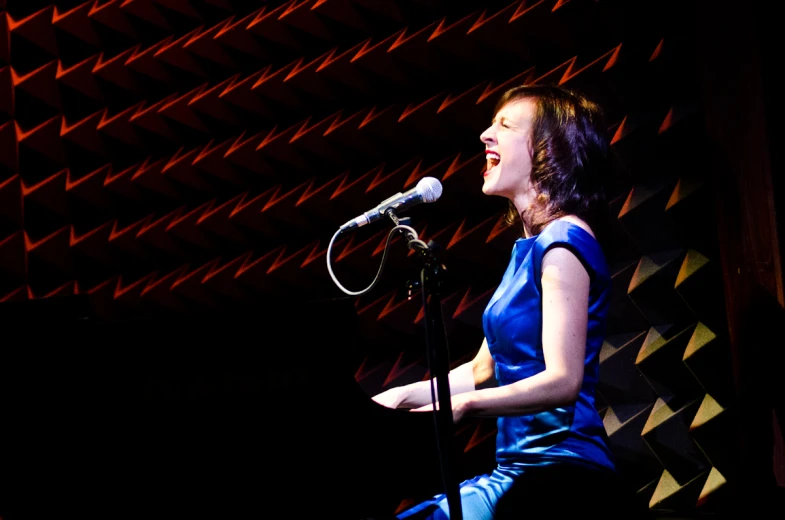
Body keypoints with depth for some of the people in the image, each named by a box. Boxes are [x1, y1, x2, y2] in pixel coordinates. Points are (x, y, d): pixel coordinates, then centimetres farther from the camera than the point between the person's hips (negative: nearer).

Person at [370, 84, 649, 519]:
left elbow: (563, 381, -20)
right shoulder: (529, 247, 18)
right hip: (519, 466, 9)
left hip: (561, 471, -9)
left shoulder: (564, 241, -10)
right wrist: (403, 397, 6)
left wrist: (460, 405, -29)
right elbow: (482, 372, 19)